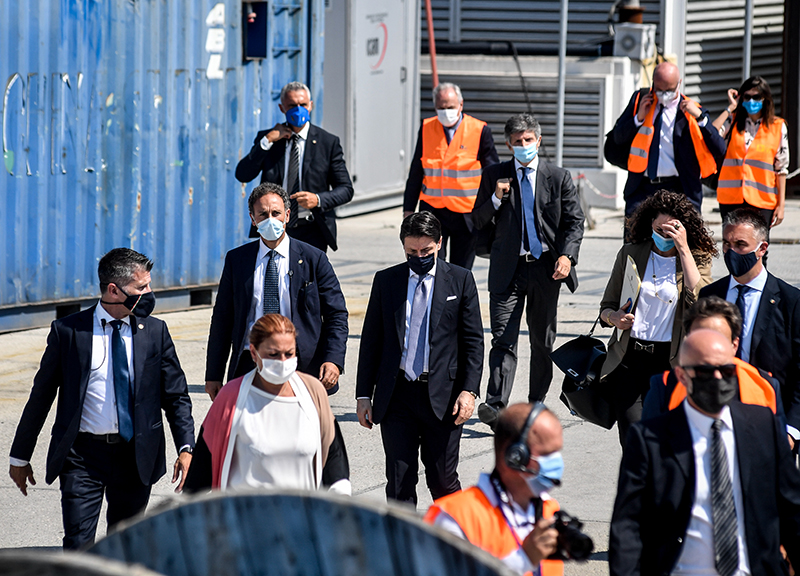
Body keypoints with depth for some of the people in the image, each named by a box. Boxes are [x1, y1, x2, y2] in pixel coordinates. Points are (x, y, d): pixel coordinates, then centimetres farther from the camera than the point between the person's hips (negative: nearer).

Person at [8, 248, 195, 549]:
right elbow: (41, 396, 4)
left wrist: (186, 447, -9)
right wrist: (20, 457, 8)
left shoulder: (155, 332, 4)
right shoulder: (68, 331, -3)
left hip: (136, 455, 2)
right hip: (81, 454, -2)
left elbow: (176, 395, 6)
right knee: (78, 545, -10)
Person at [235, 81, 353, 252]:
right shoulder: (266, 138, 8)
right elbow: (242, 175, -2)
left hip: (311, 233, -1)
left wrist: (318, 199, -16)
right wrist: (268, 141, -10)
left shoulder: (328, 142, 3)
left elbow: (346, 189, 3)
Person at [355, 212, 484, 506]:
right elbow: (371, 340, 10)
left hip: (441, 395, -2)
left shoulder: (460, 280, 3)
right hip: (396, 397, 2)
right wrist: (364, 394, 5)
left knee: (442, 480, 3)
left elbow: (473, 341, 1)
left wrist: (469, 390, -9)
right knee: (399, 482, 2)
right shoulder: (386, 281, 7)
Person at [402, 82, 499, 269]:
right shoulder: (426, 129, 4)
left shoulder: (480, 131, -3)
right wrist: (409, 208, 9)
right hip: (432, 210, 1)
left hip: (466, 215, -1)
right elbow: (416, 172, 11)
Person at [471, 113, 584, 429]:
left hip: (545, 268, 1)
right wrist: (496, 199, -10)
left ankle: (537, 403, 23)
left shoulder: (559, 177, 5)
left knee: (542, 340, 10)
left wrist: (567, 255, -12)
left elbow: (574, 222, 4)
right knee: (503, 339, -12)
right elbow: (478, 222, 9)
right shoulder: (494, 175, 6)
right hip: (508, 268, -1)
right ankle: (496, 404, -21)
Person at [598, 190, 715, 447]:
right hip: (627, 358, 1)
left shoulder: (696, 259, 7)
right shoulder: (630, 254, 11)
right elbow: (607, 307, 17)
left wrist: (683, 248, -13)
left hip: (668, 362, -1)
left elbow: (698, 297, -14)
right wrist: (615, 317, -6)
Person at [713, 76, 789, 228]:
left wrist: (781, 204, 0)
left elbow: (781, 169, 5)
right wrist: (730, 108, -2)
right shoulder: (733, 121, 10)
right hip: (731, 199, 1)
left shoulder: (778, 127, 5)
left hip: (762, 201, -1)